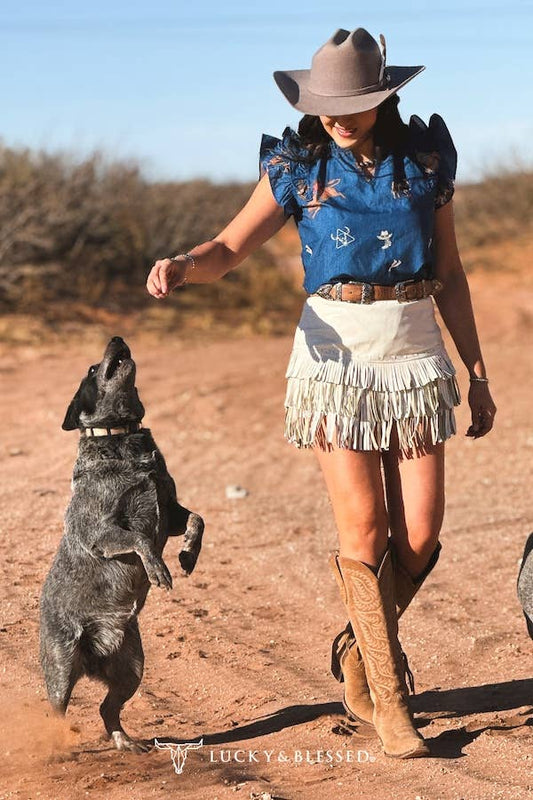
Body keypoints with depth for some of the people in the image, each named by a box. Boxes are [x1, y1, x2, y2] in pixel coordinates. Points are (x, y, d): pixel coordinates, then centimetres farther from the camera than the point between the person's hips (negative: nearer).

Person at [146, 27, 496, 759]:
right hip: (336, 356, -2)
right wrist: (181, 266, -26)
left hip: (415, 356, 2)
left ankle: (360, 647, 27)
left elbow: (449, 277, 9)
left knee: (420, 534, -1)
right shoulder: (299, 168, 0)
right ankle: (389, 704, 5)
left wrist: (477, 372, 9)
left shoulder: (426, 160, 4)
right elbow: (230, 249, -3)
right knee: (364, 530, -6)